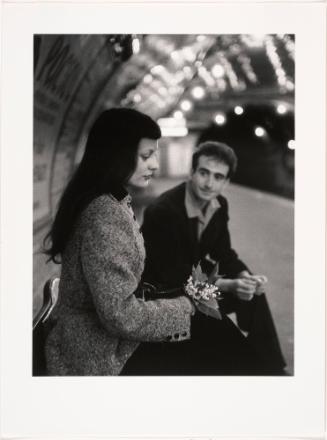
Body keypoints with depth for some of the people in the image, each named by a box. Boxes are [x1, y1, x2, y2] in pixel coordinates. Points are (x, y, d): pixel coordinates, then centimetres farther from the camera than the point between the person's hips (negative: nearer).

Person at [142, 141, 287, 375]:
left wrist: (246, 277, -16)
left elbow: (223, 252, 6)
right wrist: (228, 285, -32)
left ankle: (270, 368, 7)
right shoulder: (162, 211, -29)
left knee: (253, 293, -4)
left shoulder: (220, 205, -5)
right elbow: (173, 275, -28)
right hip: (163, 290, -8)